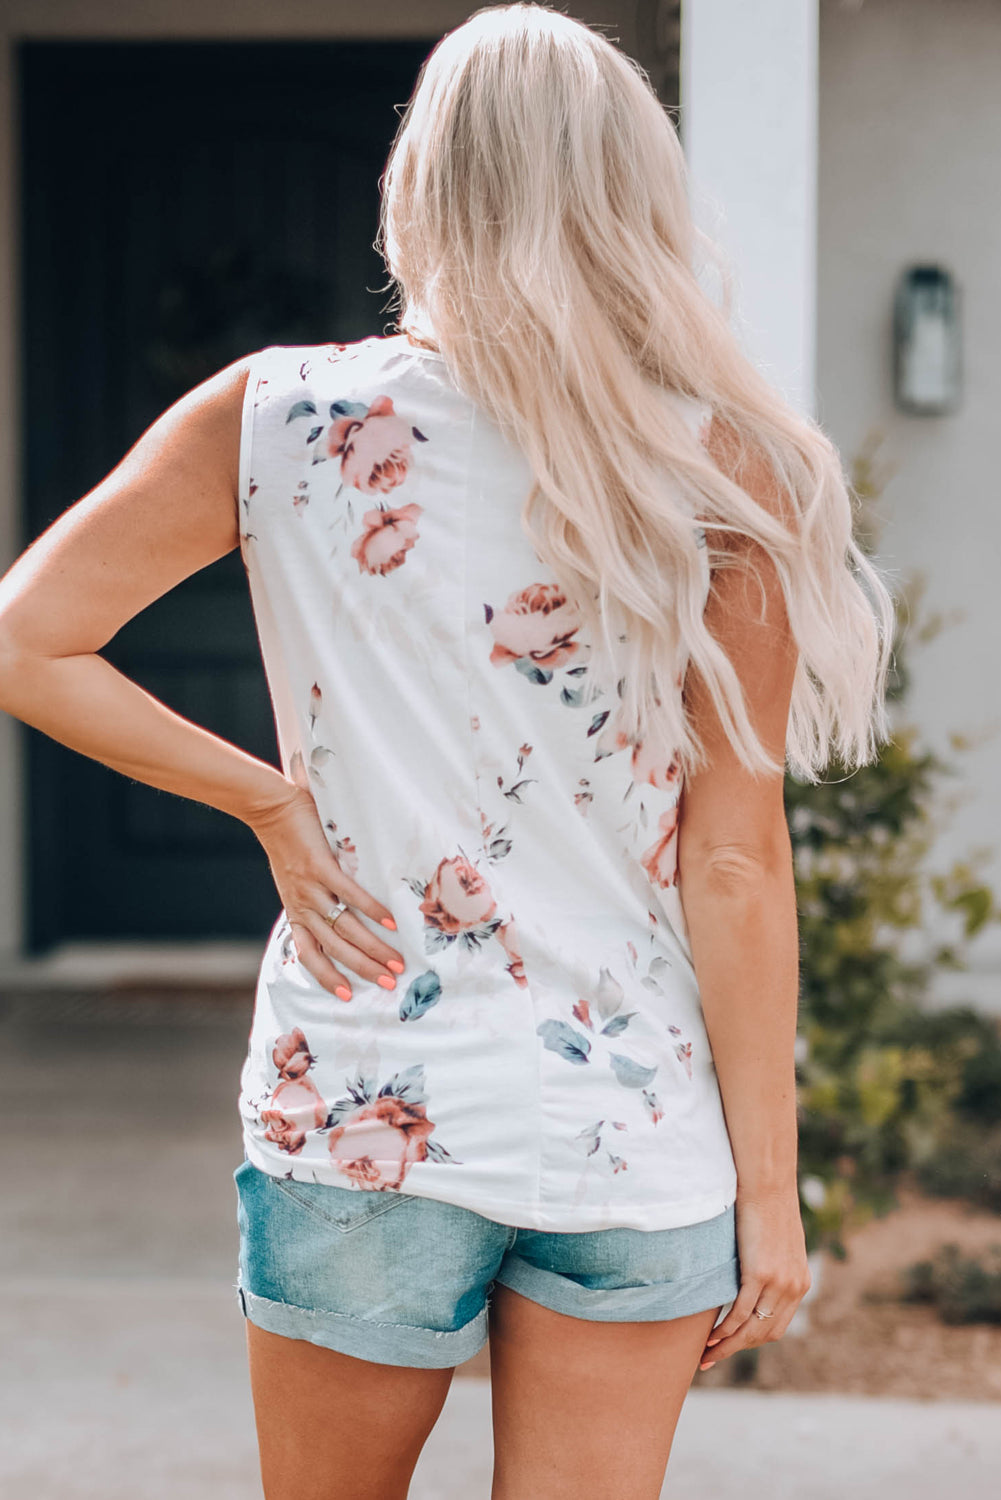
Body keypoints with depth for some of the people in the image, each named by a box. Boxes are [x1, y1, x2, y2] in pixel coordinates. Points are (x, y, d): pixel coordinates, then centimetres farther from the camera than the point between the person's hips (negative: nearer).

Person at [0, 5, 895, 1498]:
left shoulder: (280, 422, -5)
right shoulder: (722, 474, -7)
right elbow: (734, 857, -7)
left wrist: (269, 800, 0)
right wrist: (769, 1183, 0)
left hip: (358, 1112, 1)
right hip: (637, 1138, 0)